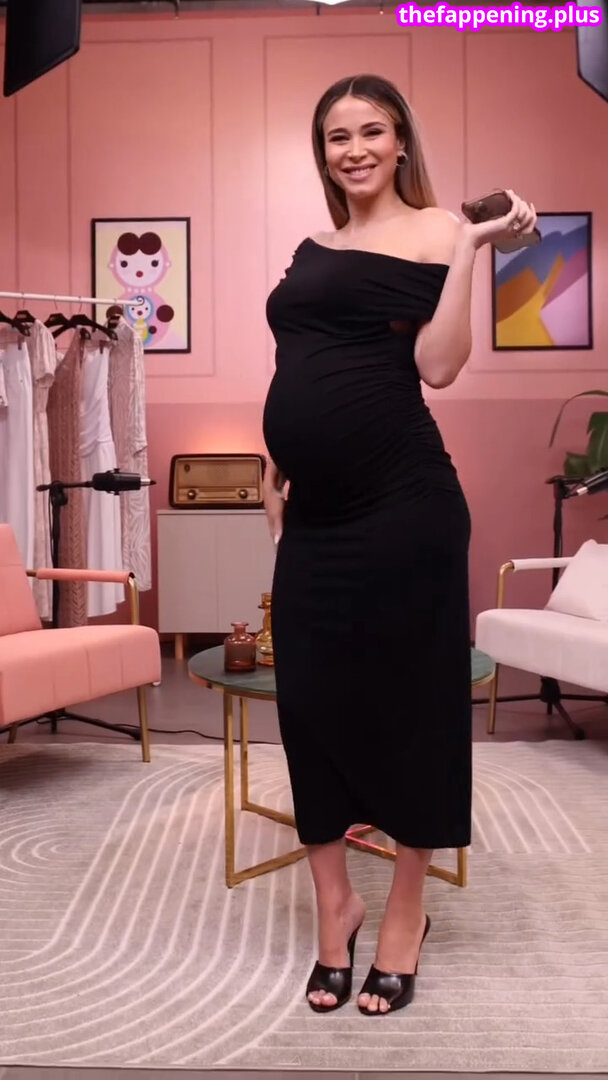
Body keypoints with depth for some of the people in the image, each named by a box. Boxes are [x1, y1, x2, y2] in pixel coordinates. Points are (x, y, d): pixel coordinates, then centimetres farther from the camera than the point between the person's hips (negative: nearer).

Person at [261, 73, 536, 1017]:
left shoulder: (434, 230, 2)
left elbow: (437, 365, -10)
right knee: (311, 699, 8)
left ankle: (406, 913, 24)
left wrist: (471, 249, -12)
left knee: (409, 694, 4)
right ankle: (333, 903, 28)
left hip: (401, 503, -6)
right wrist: (276, 467, 17)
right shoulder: (313, 250, 20)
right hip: (315, 510, 7)